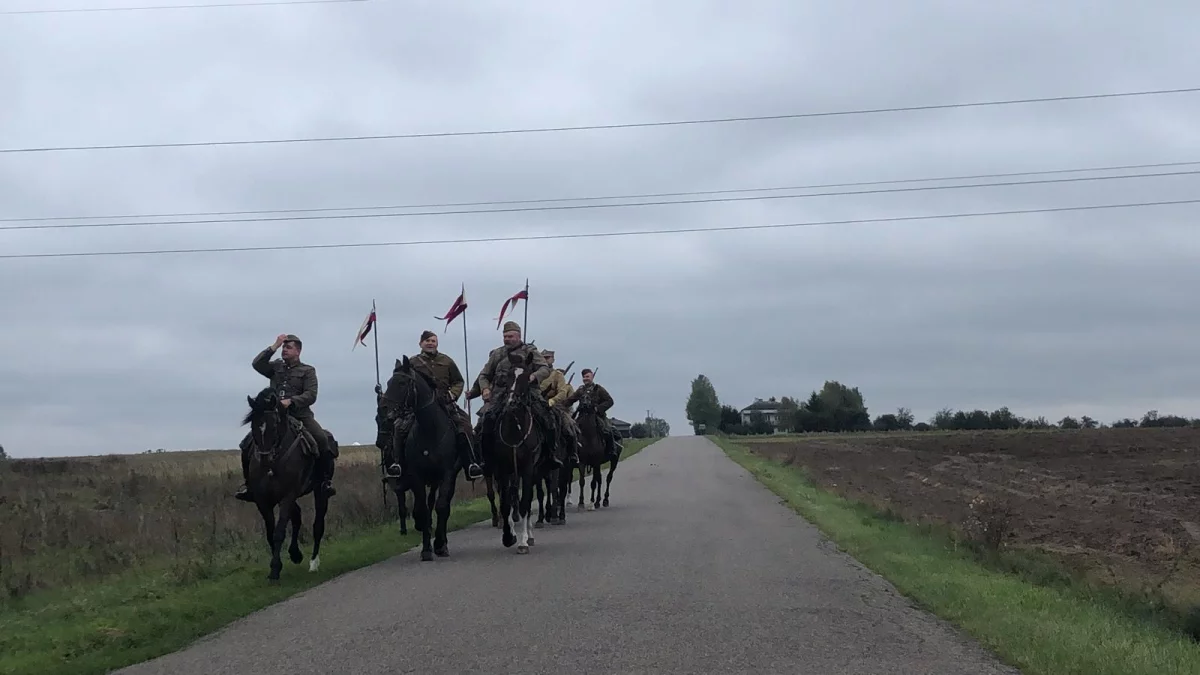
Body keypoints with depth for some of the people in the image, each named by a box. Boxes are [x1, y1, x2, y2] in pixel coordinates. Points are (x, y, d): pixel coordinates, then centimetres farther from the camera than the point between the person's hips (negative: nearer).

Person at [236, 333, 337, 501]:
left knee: (322, 440, -28)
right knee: (247, 445, -9)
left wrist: (291, 401, -21)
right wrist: (274, 346, -3)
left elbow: (311, 395, -6)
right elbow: (256, 364, 0)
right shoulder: (276, 367, 17)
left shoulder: (307, 371, 7)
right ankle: (248, 483, 7)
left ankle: (326, 480, -16)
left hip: (300, 415, -3)